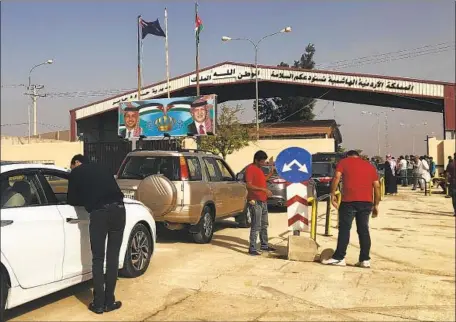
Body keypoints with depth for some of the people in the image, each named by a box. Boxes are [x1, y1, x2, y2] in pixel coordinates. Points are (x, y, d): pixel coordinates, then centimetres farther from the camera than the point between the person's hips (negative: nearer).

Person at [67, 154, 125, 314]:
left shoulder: (76, 172, 17)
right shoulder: (101, 169, 29)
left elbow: (72, 200, 19)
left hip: (99, 213, -3)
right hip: (118, 209, 4)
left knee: (98, 259, 9)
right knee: (113, 257, 11)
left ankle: (98, 304, 13)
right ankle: (109, 302, 17)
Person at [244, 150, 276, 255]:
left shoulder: (259, 169, 16)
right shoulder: (250, 168, -13)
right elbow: (249, 185, -21)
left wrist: (271, 172, 20)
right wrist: (264, 189, -26)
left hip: (263, 201, 10)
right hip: (255, 201, -10)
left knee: (264, 224, 17)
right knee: (256, 226, -10)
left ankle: (264, 245, 28)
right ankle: (252, 249, -5)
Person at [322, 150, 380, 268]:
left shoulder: (344, 162, 12)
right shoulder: (369, 166, 22)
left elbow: (336, 177, -4)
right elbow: (377, 186, 16)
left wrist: (333, 194, 0)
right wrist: (376, 205, 18)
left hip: (349, 200, -4)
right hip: (366, 201, 4)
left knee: (344, 229, 0)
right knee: (364, 230, 9)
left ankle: (339, 258, 2)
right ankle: (365, 259, 11)